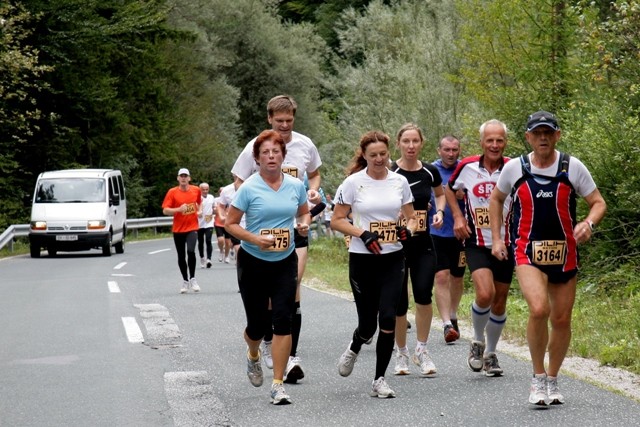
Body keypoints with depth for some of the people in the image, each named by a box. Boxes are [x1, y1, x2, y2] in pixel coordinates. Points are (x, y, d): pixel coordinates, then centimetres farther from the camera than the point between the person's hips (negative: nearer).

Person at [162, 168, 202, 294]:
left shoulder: (196, 190, 4)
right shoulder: (172, 192, -4)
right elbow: (165, 210, -8)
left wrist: (199, 211, 5)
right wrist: (179, 209, -22)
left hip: (192, 227, 0)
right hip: (178, 229, 0)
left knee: (191, 251, -20)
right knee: (181, 256, 6)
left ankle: (192, 279, -6)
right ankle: (185, 281, 20)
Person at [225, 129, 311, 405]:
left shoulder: (296, 186, 0)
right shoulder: (249, 189, -11)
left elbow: (304, 212, 17)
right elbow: (230, 224, -6)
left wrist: (304, 224, -6)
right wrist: (255, 239, -21)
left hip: (285, 262, 2)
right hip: (253, 262, -2)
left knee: (283, 321, -9)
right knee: (257, 323, 6)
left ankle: (278, 385, -6)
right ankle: (253, 356, 43)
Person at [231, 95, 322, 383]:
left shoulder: (305, 145, 4)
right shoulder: (255, 148, -4)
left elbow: (314, 174, 22)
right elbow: (239, 184, 4)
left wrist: (314, 191, 0)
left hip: (296, 224, 1)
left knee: (293, 287, -10)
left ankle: (291, 355, -10)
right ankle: (268, 338, 32)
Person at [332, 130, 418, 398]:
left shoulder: (399, 181, 5)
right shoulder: (353, 182, -4)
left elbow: (411, 217, 14)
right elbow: (337, 221, -1)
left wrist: (408, 230, -9)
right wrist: (363, 234, -16)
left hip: (393, 259, 2)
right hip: (362, 259, -2)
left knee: (388, 319, -9)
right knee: (368, 323, 1)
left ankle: (379, 380, 3)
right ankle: (354, 348, 39)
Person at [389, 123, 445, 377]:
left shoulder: (429, 172, 3)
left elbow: (441, 194, 23)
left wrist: (439, 211, 4)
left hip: (423, 244, 2)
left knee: (423, 294, -15)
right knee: (399, 302, 1)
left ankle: (421, 350, 2)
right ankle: (401, 353, 20)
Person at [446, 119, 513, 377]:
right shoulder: (467, 167, -4)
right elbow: (449, 190, 15)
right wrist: (458, 217, 2)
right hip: (476, 243, -1)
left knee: (499, 301, 9)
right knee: (485, 294, -21)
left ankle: (490, 354, 28)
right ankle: (478, 342, 5)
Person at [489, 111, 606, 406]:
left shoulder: (572, 167, -2)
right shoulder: (514, 168, -1)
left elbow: (598, 203, 3)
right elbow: (496, 199, 17)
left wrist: (588, 223, -18)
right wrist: (496, 239, 12)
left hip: (564, 252, 2)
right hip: (527, 251, -2)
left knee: (562, 319, 8)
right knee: (539, 309, -23)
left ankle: (552, 381, 29)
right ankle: (538, 378, -6)